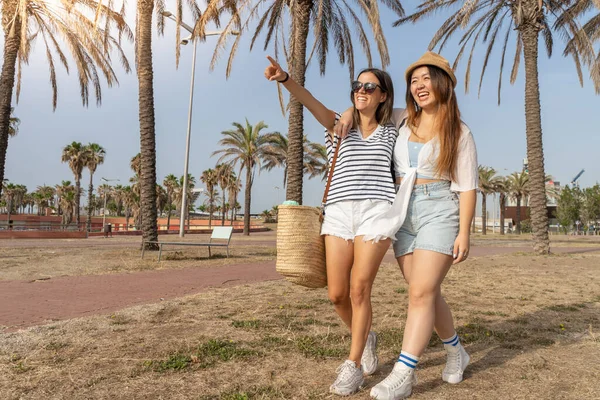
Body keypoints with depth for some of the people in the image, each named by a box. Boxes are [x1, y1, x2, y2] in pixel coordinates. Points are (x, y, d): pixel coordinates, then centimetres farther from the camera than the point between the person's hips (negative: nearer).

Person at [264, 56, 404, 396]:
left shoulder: (391, 132, 15)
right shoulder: (340, 126, 14)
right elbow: (312, 102, -5)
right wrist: (285, 78, -22)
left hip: (375, 212, -2)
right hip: (339, 213, 2)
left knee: (359, 290, -8)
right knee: (337, 294, 0)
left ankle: (353, 365, 6)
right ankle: (366, 338, 29)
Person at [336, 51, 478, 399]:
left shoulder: (460, 132, 1)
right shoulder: (403, 123, 12)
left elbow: (467, 187, -3)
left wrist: (464, 233, -11)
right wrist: (351, 113, 4)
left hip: (439, 213, -5)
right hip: (404, 217, 5)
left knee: (421, 293, -13)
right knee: (428, 293, 8)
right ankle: (456, 352, 30)